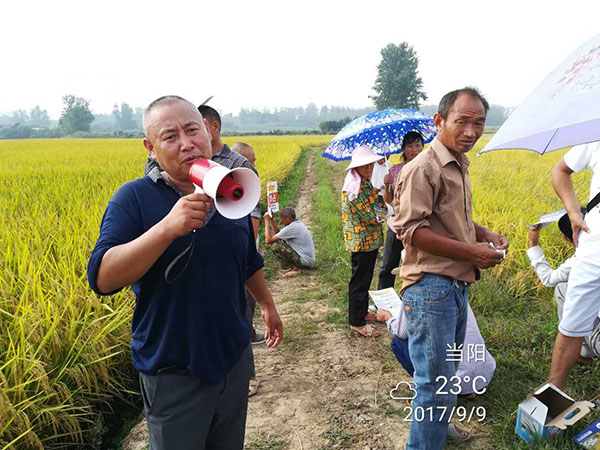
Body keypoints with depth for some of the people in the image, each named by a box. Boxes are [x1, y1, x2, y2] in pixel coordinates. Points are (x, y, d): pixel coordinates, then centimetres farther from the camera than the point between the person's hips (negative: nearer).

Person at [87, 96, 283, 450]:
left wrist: (268, 305, 23)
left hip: (234, 356, 5)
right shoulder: (134, 198, -14)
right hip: (173, 371, -4)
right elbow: (102, 279, -25)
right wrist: (168, 227, -35)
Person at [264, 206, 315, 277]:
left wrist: (267, 221, -9)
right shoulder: (298, 223, 7)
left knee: (276, 244, -15)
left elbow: (268, 241, -18)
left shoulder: (291, 228, -22)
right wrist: (271, 220, 8)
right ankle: (295, 266, 14)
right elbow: (278, 233, 16)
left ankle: (293, 268, -4)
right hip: (309, 259, 10)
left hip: (305, 260, -10)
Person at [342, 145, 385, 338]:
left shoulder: (366, 183, 9)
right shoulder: (353, 189, -22)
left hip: (371, 240, 10)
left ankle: (363, 311, 37)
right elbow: (370, 217, -23)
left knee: (365, 278, 21)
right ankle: (357, 322, 13)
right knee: (360, 280, 1)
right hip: (362, 242, -10)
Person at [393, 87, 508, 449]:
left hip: (458, 285, 10)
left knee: (445, 371, 24)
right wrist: (471, 251, -19)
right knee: (438, 384, -2)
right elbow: (411, 229, -22)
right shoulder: (423, 168, -16)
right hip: (431, 287, -10)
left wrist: (486, 234, 7)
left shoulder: (460, 166, 13)